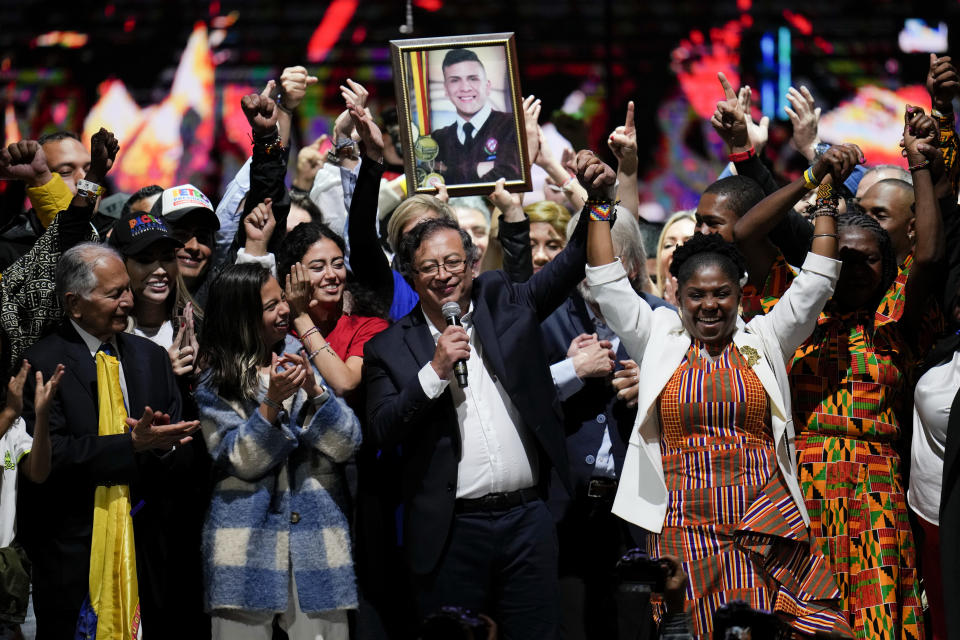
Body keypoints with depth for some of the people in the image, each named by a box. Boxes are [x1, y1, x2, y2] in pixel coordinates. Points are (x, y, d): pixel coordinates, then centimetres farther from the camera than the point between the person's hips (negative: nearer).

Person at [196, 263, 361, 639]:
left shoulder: (302, 360, 8)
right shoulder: (216, 384, 2)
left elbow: (347, 445, -1)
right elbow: (243, 461, -10)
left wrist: (313, 391, -15)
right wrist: (272, 402, -21)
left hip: (317, 543, 2)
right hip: (248, 546, -2)